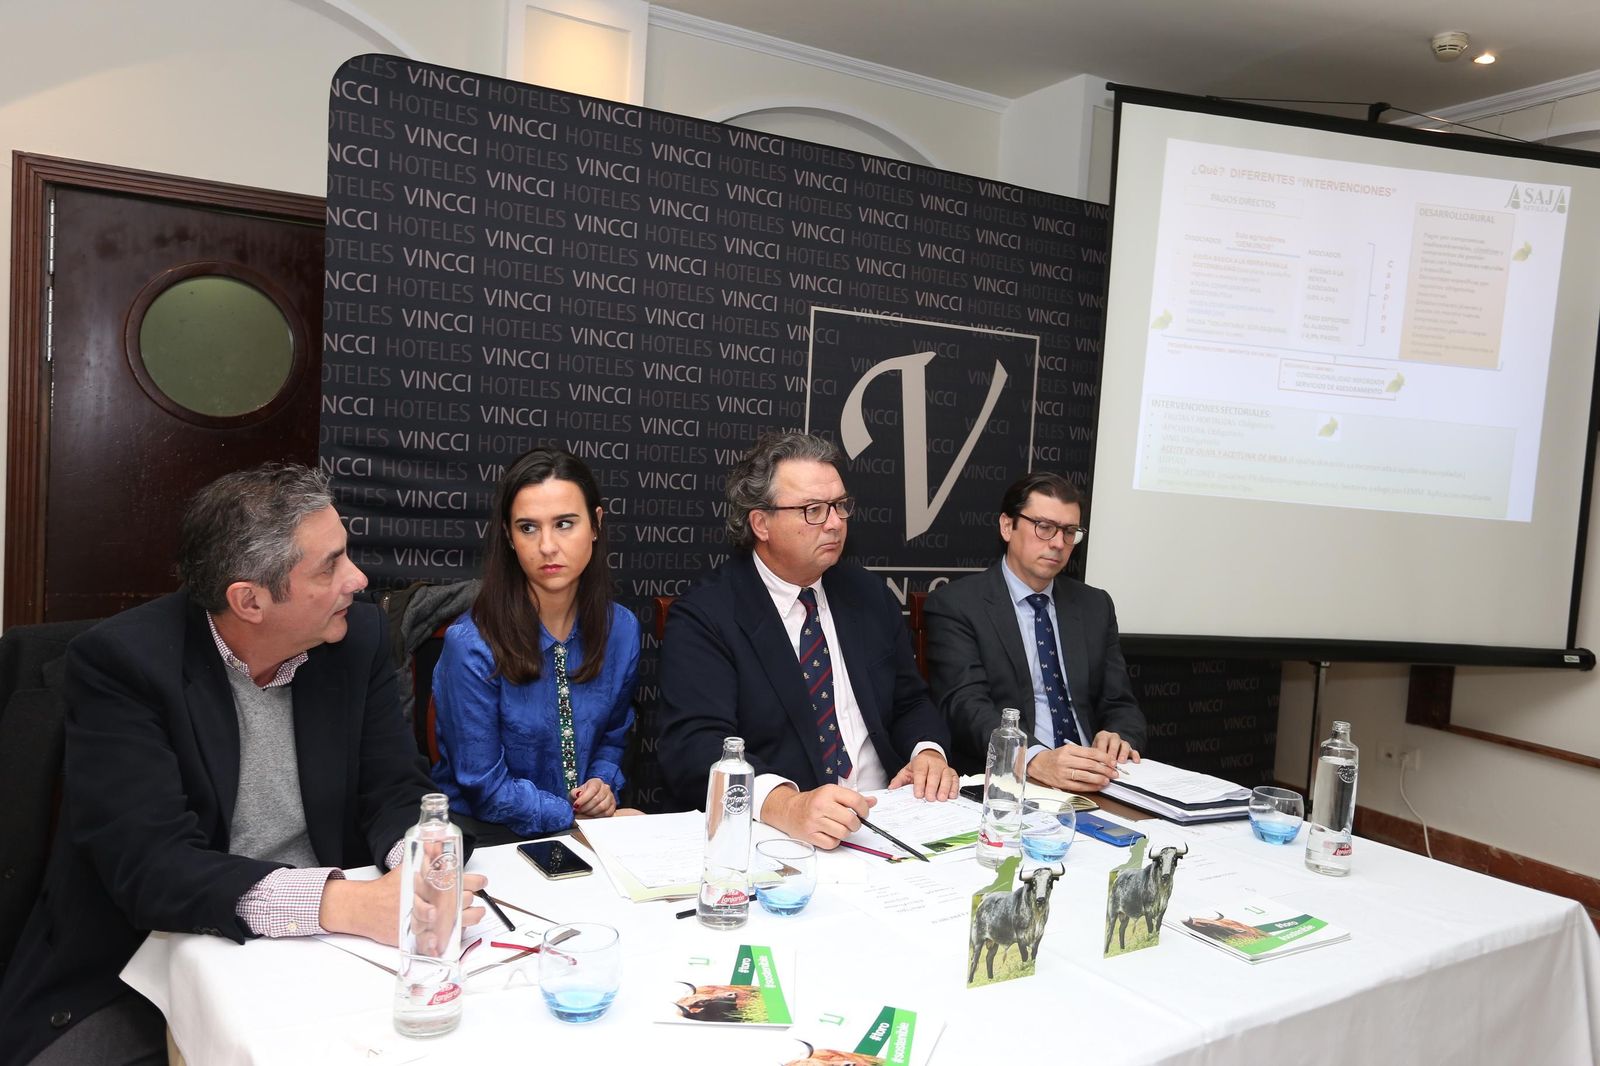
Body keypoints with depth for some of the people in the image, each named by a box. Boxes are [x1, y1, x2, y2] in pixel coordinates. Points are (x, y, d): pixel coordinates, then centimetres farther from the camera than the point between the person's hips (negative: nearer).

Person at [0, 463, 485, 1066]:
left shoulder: (358, 637, -4)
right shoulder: (121, 661, -17)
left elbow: (397, 792, -2)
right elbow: (150, 867, -25)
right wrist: (343, 902, -38)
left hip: (314, 949, 3)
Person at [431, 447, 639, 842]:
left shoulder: (622, 629, -2)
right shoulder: (470, 646, -18)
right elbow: (483, 786, -12)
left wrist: (604, 784, -5)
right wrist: (576, 819, -14)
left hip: (594, 822, 4)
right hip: (489, 834, -4)